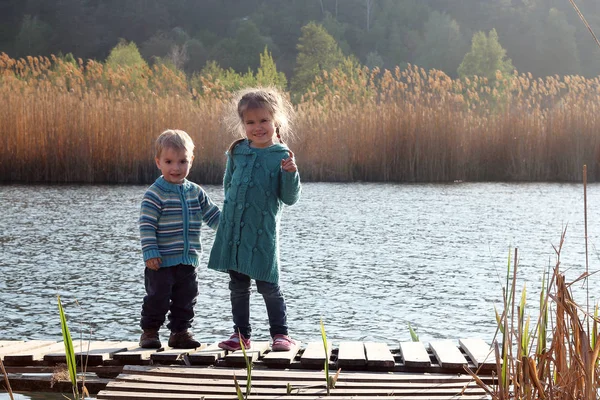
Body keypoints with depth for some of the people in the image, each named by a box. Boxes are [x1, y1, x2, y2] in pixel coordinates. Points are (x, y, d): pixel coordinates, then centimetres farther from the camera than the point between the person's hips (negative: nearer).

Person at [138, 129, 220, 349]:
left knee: (186, 298, 10)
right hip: (161, 261, -5)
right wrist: (150, 252, -20)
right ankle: (149, 332, 15)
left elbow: (213, 215, 17)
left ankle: (180, 332, 22)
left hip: (187, 261, 6)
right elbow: (146, 225, -14)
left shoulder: (195, 192, 8)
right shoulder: (155, 193, -10)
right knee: (157, 297, 0)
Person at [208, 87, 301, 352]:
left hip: (263, 233, -4)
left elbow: (290, 199, -7)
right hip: (232, 230, 4)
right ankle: (241, 334, 22)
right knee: (238, 285, 11)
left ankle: (280, 333, 14)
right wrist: (230, 210, 13)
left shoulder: (281, 155, -6)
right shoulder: (236, 151, 6)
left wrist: (291, 174, -22)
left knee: (268, 286, 0)